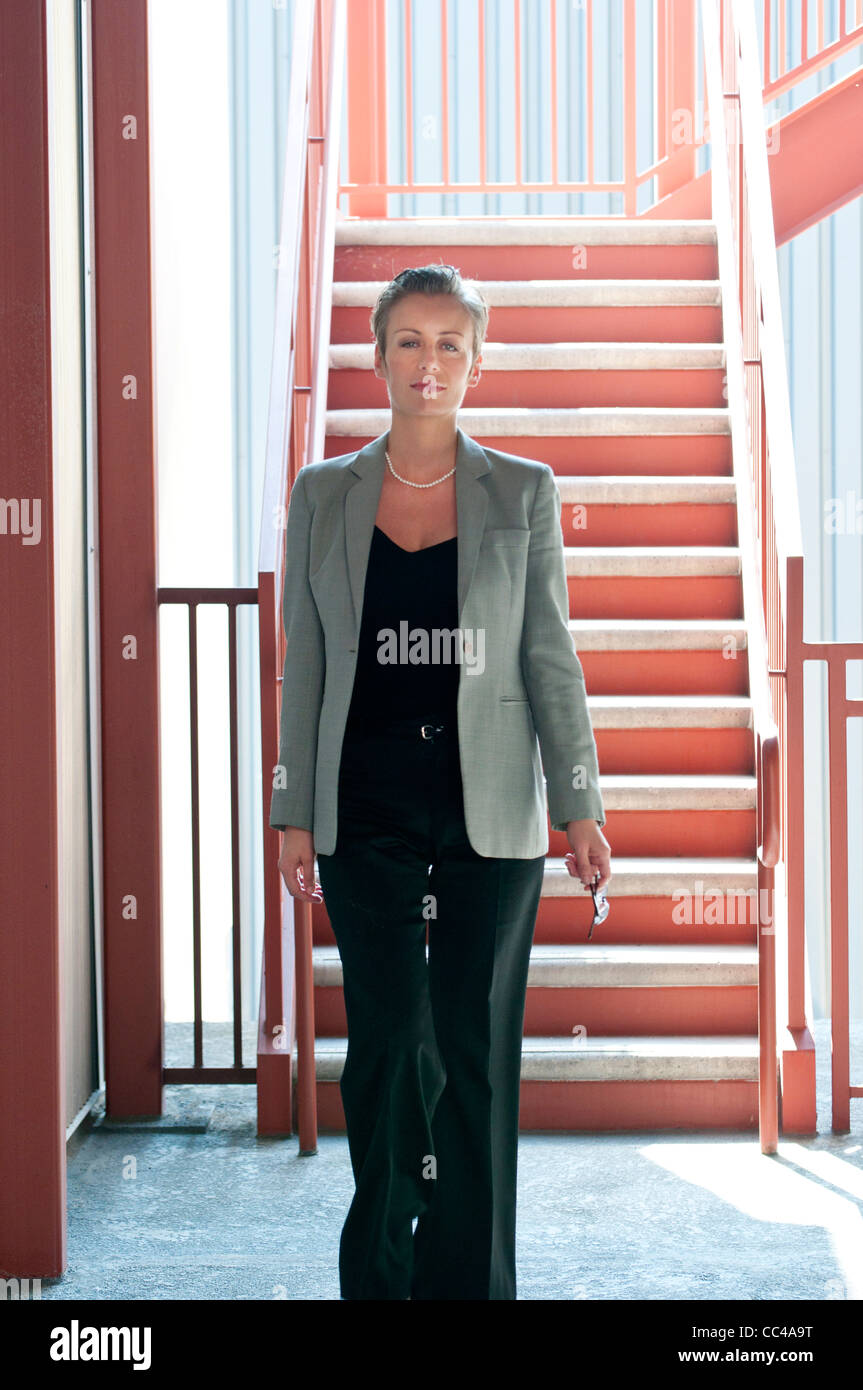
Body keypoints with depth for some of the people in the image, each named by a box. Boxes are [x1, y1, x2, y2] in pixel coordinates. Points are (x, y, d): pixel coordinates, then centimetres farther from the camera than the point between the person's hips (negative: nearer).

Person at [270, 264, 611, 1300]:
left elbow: (550, 658, 3)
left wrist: (581, 806, -2)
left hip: (489, 806, 0)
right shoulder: (322, 496, 6)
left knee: (476, 1045, 3)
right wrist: (293, 814, 3)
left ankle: (470, 1273, 16)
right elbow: (305, 664, 7)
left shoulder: (524, 492, 4)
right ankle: (381, 1269, 17)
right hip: (368, 806, 1)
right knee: (388, 1037, 0)